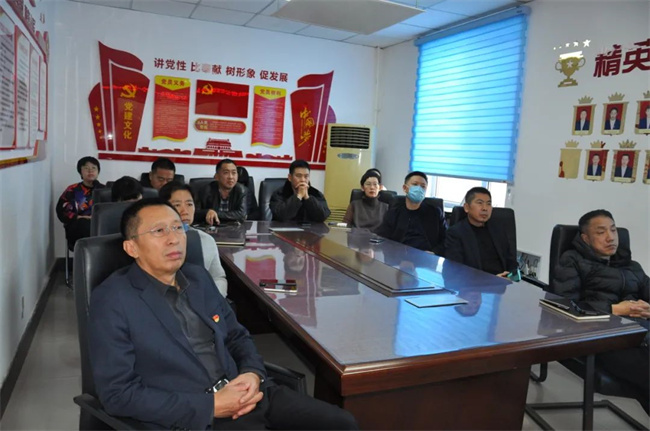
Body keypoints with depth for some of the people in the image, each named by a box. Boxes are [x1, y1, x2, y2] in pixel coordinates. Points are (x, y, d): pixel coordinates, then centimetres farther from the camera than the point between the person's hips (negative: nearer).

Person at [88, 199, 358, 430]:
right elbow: (117, 393, -12)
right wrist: (211, 405, -16)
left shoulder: (198, 277, 11)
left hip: (244, 393, 6)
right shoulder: (112, 300, -8)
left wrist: (253, 374, -4)